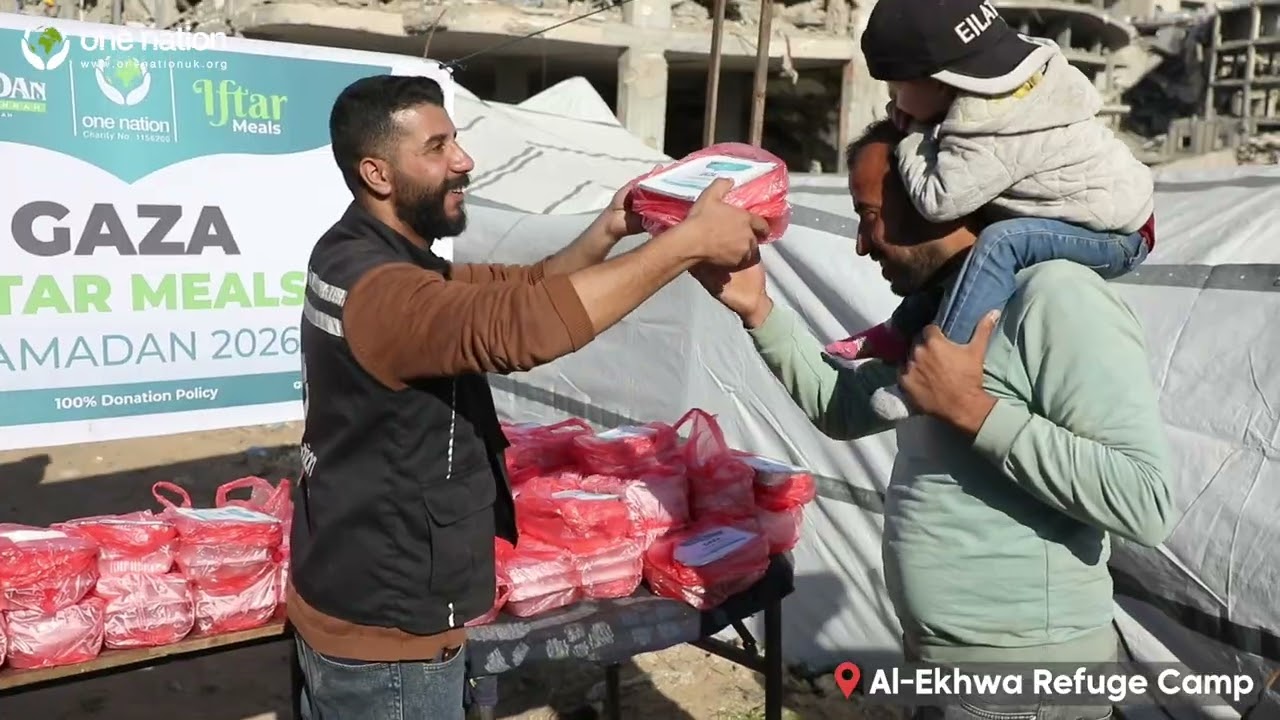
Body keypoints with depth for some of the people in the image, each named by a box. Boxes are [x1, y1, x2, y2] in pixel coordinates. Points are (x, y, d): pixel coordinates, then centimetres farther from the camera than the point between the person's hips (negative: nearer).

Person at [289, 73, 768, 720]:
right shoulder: (375, 289, -26)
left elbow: (514, 290, 8)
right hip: (385, 630, -10)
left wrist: (606, 232, -7)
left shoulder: (359, 258, 6)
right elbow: (520, 324, -41)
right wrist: (689, 240, -35)